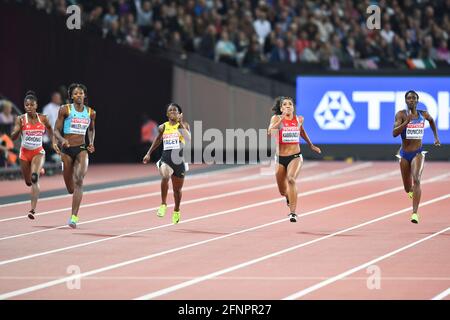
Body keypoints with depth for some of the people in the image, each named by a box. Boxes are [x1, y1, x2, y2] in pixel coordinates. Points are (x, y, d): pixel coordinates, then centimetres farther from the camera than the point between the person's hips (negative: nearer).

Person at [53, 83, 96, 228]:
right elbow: (56, 131, -1)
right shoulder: (65, 110, -2)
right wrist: (62, 140, -21)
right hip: (67, 149, 0)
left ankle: (74, 217, -25)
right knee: (70, 188, 8)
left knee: (79, 180, -23)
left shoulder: (91, 112, 6)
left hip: (82, 149, 0)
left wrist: (91, 143, 8)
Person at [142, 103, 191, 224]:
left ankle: (176, 211, 39)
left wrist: (181, 123, -20)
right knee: (165, 176, -33)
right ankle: (163, 204, -21)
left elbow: (188, 138, -18)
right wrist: (149, 153, 18)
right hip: (165, 158, 0)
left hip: (179, 160, 0)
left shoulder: (184, 125, 0)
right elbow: (157, 140, 23)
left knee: (177, 189, 13)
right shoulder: (163, 127, 7)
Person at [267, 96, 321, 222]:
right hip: (280, 158, 0)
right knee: (283, 191, 12)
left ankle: (293, 212, -30)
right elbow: (270, 132, -25)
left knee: (291, 179, -30)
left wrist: (311, 145, 35)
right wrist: (282, 118, -32)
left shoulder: (299, 119, 4)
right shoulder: (276, 118, -6)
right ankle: (289, 197, 52)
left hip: (295, 156, 0)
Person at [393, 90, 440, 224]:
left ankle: (415, 213, -30)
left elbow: (431, 121, 24)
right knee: (408, 188, 12)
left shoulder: (423, 115, 0)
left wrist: (436, 137, 22)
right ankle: (412, 192, 52)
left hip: (418, 153, -1)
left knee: (416, 180, -24)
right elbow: (394, 133, -19)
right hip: (404, 154, 1)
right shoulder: (401, 114, -7)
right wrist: (407, 121, -28)